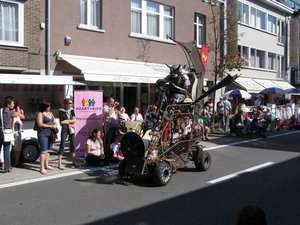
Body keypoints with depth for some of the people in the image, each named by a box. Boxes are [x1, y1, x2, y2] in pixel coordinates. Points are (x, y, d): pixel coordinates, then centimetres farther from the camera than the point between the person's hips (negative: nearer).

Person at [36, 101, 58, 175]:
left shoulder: (51, 113, 18)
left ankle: (46, 165, 21)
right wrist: (50, 126, -17)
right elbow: (40, 124, -14)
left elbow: (55, 122, 21)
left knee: (48, 150, 11)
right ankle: (42, 168, -9)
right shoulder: (40, 114, -4)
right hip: (43, 134, -7)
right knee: (44, 151, -10)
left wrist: (55, 125, -3)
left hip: (50, 134, 7)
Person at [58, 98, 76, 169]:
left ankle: (74, 161, 23)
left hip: (71, 129, 5)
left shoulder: (72, 110, 7)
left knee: (73, 145, 11)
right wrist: (70, 121, -7)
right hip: (64, 130, -5)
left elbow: (74, 120, -1)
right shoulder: (61, 111, -7)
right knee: (62, 146, -5)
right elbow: (61, 122, -11)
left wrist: (67, 121, -11)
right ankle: (59, 164, -2)